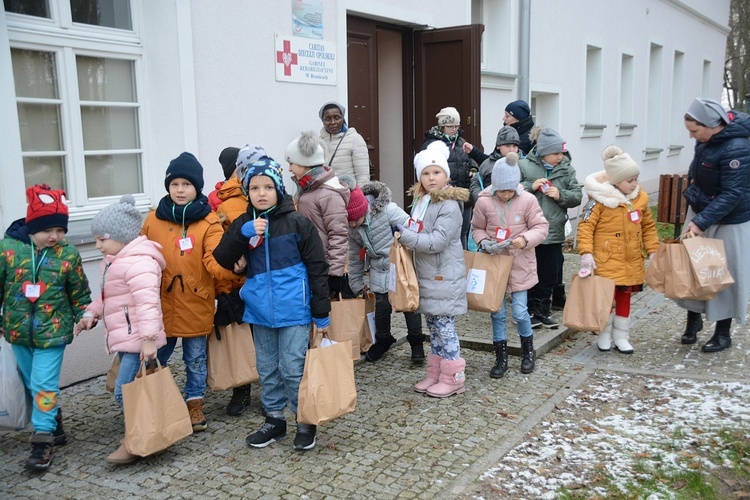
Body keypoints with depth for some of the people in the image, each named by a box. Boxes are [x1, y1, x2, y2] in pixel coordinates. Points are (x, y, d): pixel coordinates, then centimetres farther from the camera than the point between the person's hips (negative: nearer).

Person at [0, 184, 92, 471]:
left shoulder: (68, 254, -5)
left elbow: (79, 292, 5)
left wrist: (84, 316, -3)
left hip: (52, 332, -3)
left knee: (44, 385, -6)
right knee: (31, 384, 16)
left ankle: (43, 440, 3)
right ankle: (54, 427, 33)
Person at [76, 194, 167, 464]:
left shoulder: (140, 262, -19)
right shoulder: (113, 261, 16)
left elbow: (147, 302, -27)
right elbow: (107, 296, 28)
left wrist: (148, 337, -32)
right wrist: (91, 312, 15)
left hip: (138, 340, -10)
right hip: (125, 339, 10)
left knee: (125, 390, -10)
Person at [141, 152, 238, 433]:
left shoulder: (209, 221, -8)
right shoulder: (153, 220, -1)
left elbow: (215, 262, -16)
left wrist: (230, 268, -37)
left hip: (196, 305, -2)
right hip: (160, 306, 2)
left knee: (196, 360, 14)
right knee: (155, 360, 15)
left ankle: (194, 404, 32)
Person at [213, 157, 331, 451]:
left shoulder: (297, 223, -6)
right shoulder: (242, 225, 5)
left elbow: (317, 270, -5)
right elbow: (221, 261, -4)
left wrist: (322, 314, -5)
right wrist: (243, 234, -19)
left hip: (293, 310, -4)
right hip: (260, 309, 5)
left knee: (293, 368, 0)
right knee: (267, 369, 15)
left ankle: (306, 421, 18)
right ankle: (274, 419, 30)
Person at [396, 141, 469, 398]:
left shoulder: (449, 205, -16)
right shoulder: (421, 201, 10)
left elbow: (437, 241, -23)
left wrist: (404, 235, -21)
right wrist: (404, 233, 3)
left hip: (444, 277, -8)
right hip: (427, 276, 8)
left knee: (445, 328, -1)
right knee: (433, 326, 15)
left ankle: (452, 379, 11)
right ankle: (436, 375, 26)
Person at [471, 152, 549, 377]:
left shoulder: (527, 200, -11)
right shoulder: (484, 202, -8)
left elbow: (541, 227, -5)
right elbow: (477, 228, 5)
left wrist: (526, 239, -22)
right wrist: (484, 242, -15)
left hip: (519, 264, -1)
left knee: (519, 311, 1)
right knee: (497, 312, 8)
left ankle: (528, 351, 28)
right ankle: (501, 357, 23)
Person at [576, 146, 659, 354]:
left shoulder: (640, 198, 5)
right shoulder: (600, 199, -14)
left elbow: (648, 226, 15)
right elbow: (585, 226, -15)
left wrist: (652, 251, 10)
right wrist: (586, 253, -22)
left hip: (631, 263, 5)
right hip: (606, 261, -5)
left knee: (625, 297, 13)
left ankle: (621, 337, 26)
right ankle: (604, 335, 23)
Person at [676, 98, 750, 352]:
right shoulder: (706, 139, -4)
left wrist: (701, 222, -33)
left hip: (728, 221, -7)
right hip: (700, 211, 7)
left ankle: (723, 333, 19)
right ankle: (693, 319, 26)